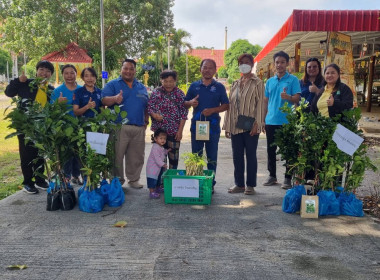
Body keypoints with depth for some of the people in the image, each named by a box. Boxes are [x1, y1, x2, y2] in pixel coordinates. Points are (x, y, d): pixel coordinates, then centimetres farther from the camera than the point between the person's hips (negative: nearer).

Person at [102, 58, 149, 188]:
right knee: (116, 156, -1)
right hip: (119, 127, -4)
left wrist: (146, 121, 12)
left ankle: (134, 179, 23)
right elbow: (104, 100, -9)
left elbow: (146, 107, 24)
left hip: (139, 128, 4)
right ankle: (117, 180, 12)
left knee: (136, 157, 10)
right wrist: (114, 99, -28)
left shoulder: (141, 87, 20)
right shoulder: (113, 85, 5)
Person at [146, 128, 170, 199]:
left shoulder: (162, 147, 10)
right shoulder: (155, 147, -22)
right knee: (152, 179, -8)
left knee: (159, 178, 24)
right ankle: (152, 192, -7)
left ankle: (158, 188, 41)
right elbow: (157, 158, -27)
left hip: (159, 167, 10)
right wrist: (163, 164, -30)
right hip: (153, 167, -10)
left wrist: (167, 151, 12)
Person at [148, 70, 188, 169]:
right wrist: (154, 115, -18)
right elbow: (149, 107, 5)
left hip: (174, 131, -1)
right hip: (159, 129, 1)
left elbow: (184, 113, -1)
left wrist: (180, 130, -7)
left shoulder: (179, 94, -1)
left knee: (173, 155, 5)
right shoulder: (156, 92, 3)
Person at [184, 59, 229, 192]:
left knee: (212, 157, 6)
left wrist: (213, 110, -13)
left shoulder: (219, 87, 4)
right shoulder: (194, 86, 9)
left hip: (213, 126, -2)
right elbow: (185, 103, 13)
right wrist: (190, 103, -11)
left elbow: (226, 105, 2)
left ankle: (211, 183, 15)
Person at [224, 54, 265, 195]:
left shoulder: (257, 83, 0)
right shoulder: (235, 84, 16)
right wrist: (227, 125, 11)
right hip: (235, 126, 6)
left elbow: (260, 103, -7)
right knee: (237, 156, 9)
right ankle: (239, 184, 19)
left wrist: (257, 124, -16)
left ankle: (250, 185, 12)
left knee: (251, 155, 3)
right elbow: (230, 105, 15)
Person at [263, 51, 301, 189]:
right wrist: (262, 120, 11)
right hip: (271, 121, 4)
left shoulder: (293, 79, 1)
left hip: (287, 121, -4)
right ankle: (272, 175, 22)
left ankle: (288, 178, 10)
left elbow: (297, 99, -6)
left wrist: (288, 97, -28)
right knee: (271, 149, 10)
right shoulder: (269, 81, 14)